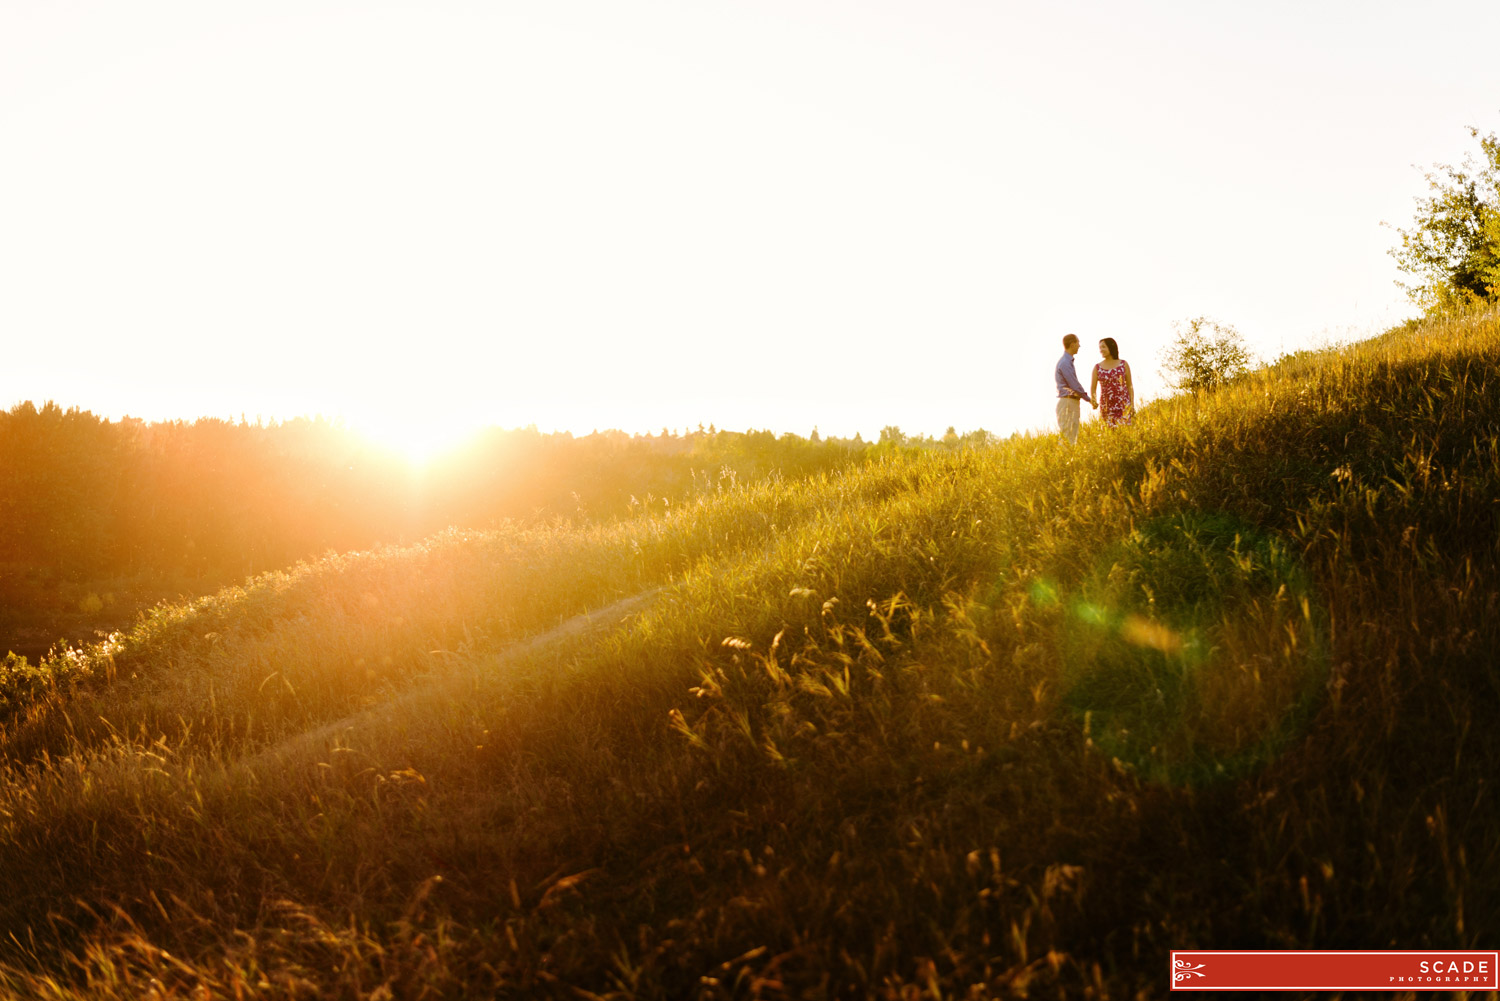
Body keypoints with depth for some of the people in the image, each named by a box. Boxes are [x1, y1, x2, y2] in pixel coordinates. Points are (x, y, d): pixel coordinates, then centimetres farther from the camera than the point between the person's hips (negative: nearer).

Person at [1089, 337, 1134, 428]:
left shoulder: (1124, 365, 5)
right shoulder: (1097, 368, 6)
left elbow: (1130, 385, 8)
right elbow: (1092, 389, 6)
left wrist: (1132, 405, 0)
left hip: (1123, 405, -1)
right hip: (1106, 406, 1)